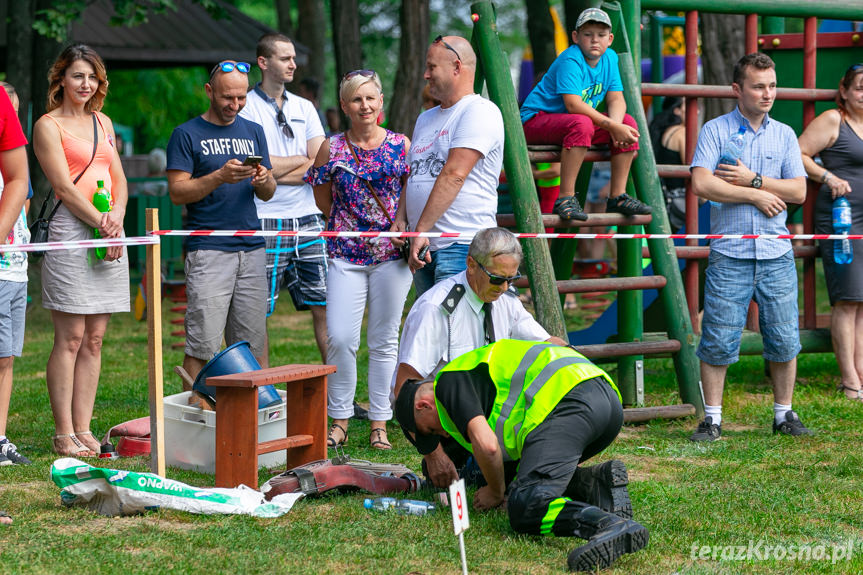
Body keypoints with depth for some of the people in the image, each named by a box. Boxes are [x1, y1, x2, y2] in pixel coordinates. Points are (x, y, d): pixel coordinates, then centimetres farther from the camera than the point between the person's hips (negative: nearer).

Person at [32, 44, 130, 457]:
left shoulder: (102, 122, 19)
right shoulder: (48, 125, -1)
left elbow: (118, 179, 15)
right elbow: (64, 186, -8)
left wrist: (117, 218, -3)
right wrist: (100, 223, -13)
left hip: (109, 231, 6)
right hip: (70, 231, -6)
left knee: (94, 339, 5)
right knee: (70, 338, -7)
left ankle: (83, 430, 8)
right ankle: (64, 435, -3)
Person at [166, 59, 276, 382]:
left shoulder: (253, 132, 17)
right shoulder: (187, 135, 2)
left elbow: (267, 194, 17)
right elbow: (177, 192, -5)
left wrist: (264, 180, -6)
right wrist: (219, 177, -18)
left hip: (252, 249, 5)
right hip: (208, 251, -5)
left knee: (255, 342, 2)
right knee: (202, 344, -9)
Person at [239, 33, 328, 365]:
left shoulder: (304, 108, 14)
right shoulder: (245, 107, -2)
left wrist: (277, 172, -9)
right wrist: (302, 160, -1)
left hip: (307, 217, 5)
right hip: (265, 222, -5)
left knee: (325, 305, 2)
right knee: (259, 313, -1)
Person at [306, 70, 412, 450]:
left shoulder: (400, 145, 3)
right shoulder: (331, 149, 3)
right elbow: (324, 201, 13)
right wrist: (350, 224, 6)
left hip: (391, 253, 0)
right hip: (346, 255, 0)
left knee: (384, 341, 4)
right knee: (340, 339, -9)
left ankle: (379, 424, 12)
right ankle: (339, 422, 4)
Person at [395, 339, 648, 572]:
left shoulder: (449, 381, 7)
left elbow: (486, 445, -8)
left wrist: (496, 493, 10)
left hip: (566, 401, -10)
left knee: (525, 508, -20)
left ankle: (614, 525, -43)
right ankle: (597, 482, 3)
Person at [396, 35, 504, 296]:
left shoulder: (480, 112, -9)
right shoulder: (425, 119, 22)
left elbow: (454, 175, -17)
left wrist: (421, 231, -20)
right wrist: (401, 219, 6)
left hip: (462, 245, -9)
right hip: (424, 246, 9)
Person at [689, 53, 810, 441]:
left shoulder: (784, 135, 11)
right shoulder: (715, 130, 2)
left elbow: (798, 191, 2)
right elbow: (701, 183, -12)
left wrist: (752, 179, -8)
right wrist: (758, 195, -8)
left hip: (776, 255, 3)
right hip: (729, 255, -3)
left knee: (784, 342, 4)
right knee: (718, 342, -3)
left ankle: (784, 414, 17)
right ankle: (712, 419, 6)